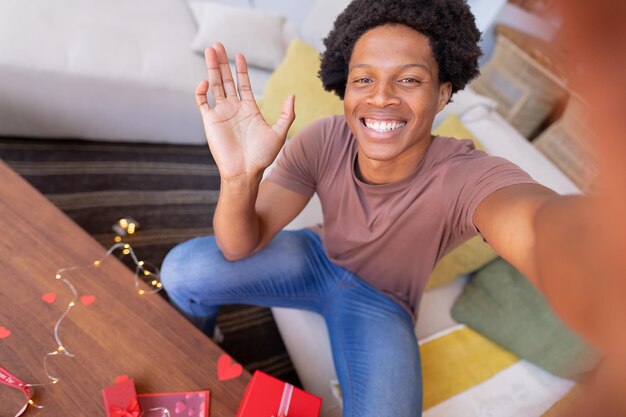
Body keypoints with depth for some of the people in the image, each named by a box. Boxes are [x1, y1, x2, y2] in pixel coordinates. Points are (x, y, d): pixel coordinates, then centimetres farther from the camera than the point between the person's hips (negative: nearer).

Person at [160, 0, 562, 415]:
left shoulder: (469, 176, -31)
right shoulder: (323, 142, -22)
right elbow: (240, 247, -24)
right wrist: (240, 177, -45)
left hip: (381, 302, -1)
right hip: (317, 258, 2)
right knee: (182, 270, -15)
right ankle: (200, 347, 23)